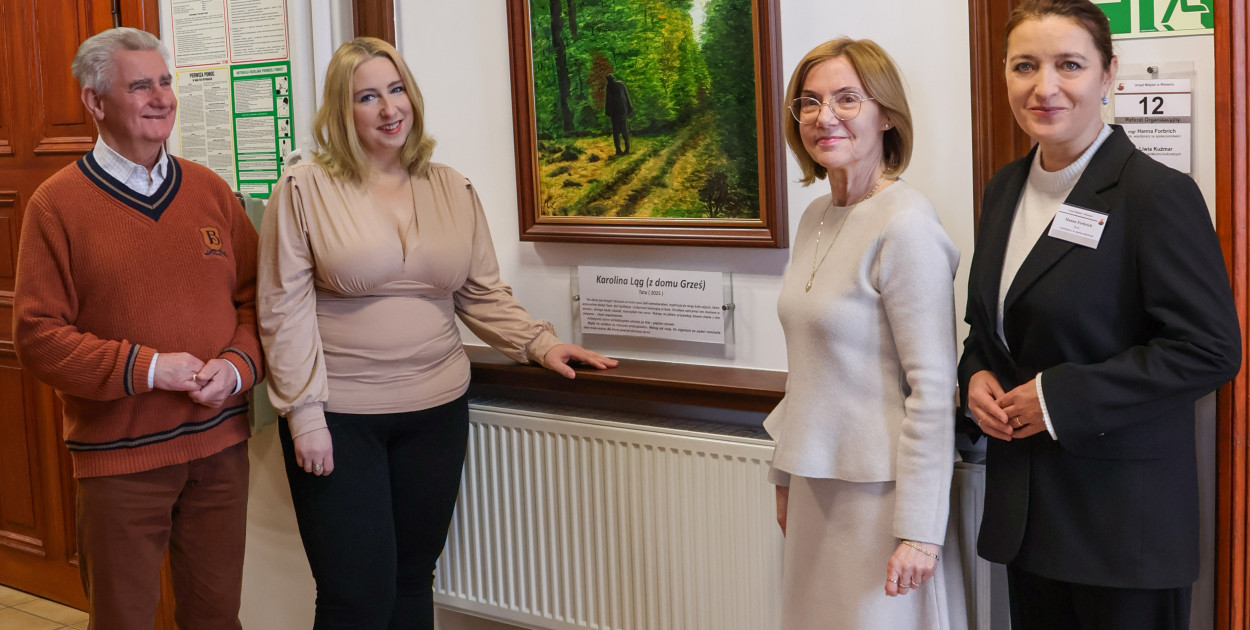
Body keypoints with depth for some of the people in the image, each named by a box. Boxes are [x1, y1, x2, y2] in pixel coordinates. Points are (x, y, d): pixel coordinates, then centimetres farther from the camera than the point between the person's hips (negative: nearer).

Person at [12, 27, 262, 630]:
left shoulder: (209, 190, 7)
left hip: (220, 444, 4)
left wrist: (238, 365, -9)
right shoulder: (57, 205, -5)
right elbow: (38, 335, -9)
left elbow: (254, 296, 10)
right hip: (118, 456, -3)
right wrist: (145, 368, -17)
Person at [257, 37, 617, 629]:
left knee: (413, 582, 12)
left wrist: (539, 342, -2)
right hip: (340, 417, -4)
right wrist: (304, 413, -11)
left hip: (436, 411, 4)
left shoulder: (453, 190, 9)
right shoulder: (304, 190, -5)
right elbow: (284, 309, -7)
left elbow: (483, 294, 13)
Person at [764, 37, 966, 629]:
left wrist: (919, 530, -19)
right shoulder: (816, 216, 8)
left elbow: (933, 388, -18)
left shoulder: (906, 225, -17)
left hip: (878, 488, -7)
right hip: (816, 483, 8)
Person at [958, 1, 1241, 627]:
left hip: (1123, 515, -6)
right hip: (1022, 503, 6)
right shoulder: (1005, 188, 9)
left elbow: (1210, 349, -17)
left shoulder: (1159, 193, -13)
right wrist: (976, 376, -2)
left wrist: (1060, 398, -19)